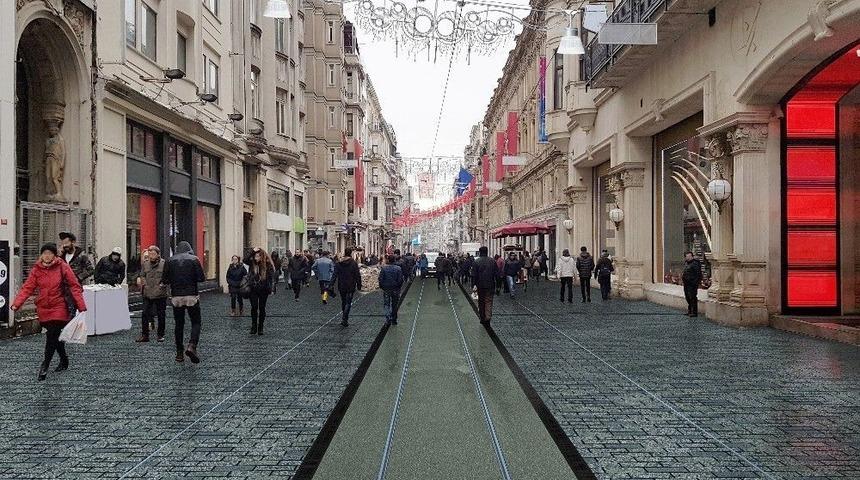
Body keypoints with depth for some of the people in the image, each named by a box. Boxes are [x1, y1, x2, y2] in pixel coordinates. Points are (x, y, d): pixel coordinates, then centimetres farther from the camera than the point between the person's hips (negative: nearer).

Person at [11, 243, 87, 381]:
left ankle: (44, 366, -3)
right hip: (43, 309, 4)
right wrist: (16, 304, -17)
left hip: (59, 308, -4)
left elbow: (74, 286, -7)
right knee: (54, 336, 14)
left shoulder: (62, 267, -6)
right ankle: (64, 360, 33)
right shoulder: (36, 269, 3)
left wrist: (81, 306, -13)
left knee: (51, 336, -11)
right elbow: (27, 288, -2)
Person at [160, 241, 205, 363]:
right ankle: (192, 346, -15)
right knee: (196, 322, 6)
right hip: (192, 296, -2)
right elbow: (201, 278, -7)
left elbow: (164, 281, 1)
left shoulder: (170, 261, 3)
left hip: (176, 297, 2)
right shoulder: (194, 259, -2)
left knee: (179, 324, 11)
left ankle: (179, 353, 12)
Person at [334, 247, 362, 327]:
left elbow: (335, 275, 3)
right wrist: (359, 285, 1)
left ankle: (345, 318, 28)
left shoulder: (338, 263, 1)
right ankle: (344, 319, -13)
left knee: (343, 302, 18)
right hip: (351, 286, -4)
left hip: (341, 286, 4)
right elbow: (358, 275, -8)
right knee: (348, 303, -1)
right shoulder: (354, 263, -9)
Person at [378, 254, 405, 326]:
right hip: (395, 289, 0)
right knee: (395, 305, 13)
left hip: (386, 289, 0)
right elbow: (401, 280, -8)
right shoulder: (398, 268, -8)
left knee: (386, 304, 7)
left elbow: (380, 279, -6)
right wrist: (399, 287, 6)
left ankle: (388, 319, -8)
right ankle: (394, 319, 19)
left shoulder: (383, 268, -7)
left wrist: (381, 286, 7)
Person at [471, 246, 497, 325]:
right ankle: (488, 317, -13)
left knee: (481, 302, 13)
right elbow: (496, 274, 3)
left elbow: (474, 275, -11)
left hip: (480, 285, -1)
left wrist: (474, 285, -9)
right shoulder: (492, 261, 2)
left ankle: (482, 318, 20)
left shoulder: (476, 262, -6)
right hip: (490, 285, 1)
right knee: (489, 301, 2)